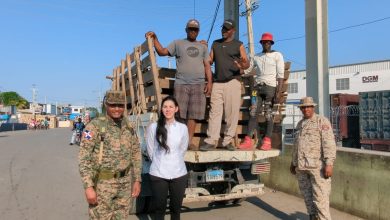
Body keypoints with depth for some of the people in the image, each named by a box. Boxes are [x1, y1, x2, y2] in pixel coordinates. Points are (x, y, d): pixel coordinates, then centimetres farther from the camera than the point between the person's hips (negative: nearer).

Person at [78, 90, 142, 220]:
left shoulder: (129, 127, 4)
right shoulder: (95, 126, -12)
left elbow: (136, 154, 11)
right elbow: (84, 158, -14)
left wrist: (137, 180, 7)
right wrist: (88, 187, -20)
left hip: (125, 183, 5)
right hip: (102, 183, -5)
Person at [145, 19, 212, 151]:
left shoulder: (203, 47, 19)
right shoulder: (178, 43, 12)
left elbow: (207, 66, 14)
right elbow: (162, 52, 4)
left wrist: (209, 82, 3)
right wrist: (155, 39, -8)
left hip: (199, 85, 2)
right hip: (181, 84, -2)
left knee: (193, 115, 0)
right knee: (179, 114, -5)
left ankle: (189, 141, 5)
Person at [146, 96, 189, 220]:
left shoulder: (183, 128, -1)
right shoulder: (153, 127, -5)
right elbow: (150, 150, 5)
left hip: (178, 173, 1)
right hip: (158, 173, -1)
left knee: (176, 207, 13)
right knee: (159, 207, 9)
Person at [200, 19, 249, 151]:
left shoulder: (238, 45, 8)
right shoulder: (215, 43, 19)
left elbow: (247, 63, 1)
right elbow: (209, 60, 14)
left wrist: (243, 65, -21)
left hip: (232, 82, -2)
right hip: (217, 82, 3)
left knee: (232, 113, -3)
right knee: (214, 112, -2)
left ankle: (228, 141, 5)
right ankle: (211, 141, -2)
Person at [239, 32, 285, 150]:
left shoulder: (277, 55, 6)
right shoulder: (256, 57, 19)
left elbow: (280, 75, -2)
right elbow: (246, 70, 15)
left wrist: (278, 93, -11)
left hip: (270, 87, -3)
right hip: (257, 86, 4)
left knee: (268, 115, -5)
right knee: (253, 113, -5)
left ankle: (267, 141, -3)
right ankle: (248, 141, -7)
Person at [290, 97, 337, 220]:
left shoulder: (322, 121, -3)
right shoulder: (300, 124, 17)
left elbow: (329, 143, -12)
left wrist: (329, 163, -20)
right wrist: (293, 163, 24)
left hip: (317, 166, -6)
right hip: (301, 167, 7)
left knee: (320, 196, -6)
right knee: (307, 196, 12)